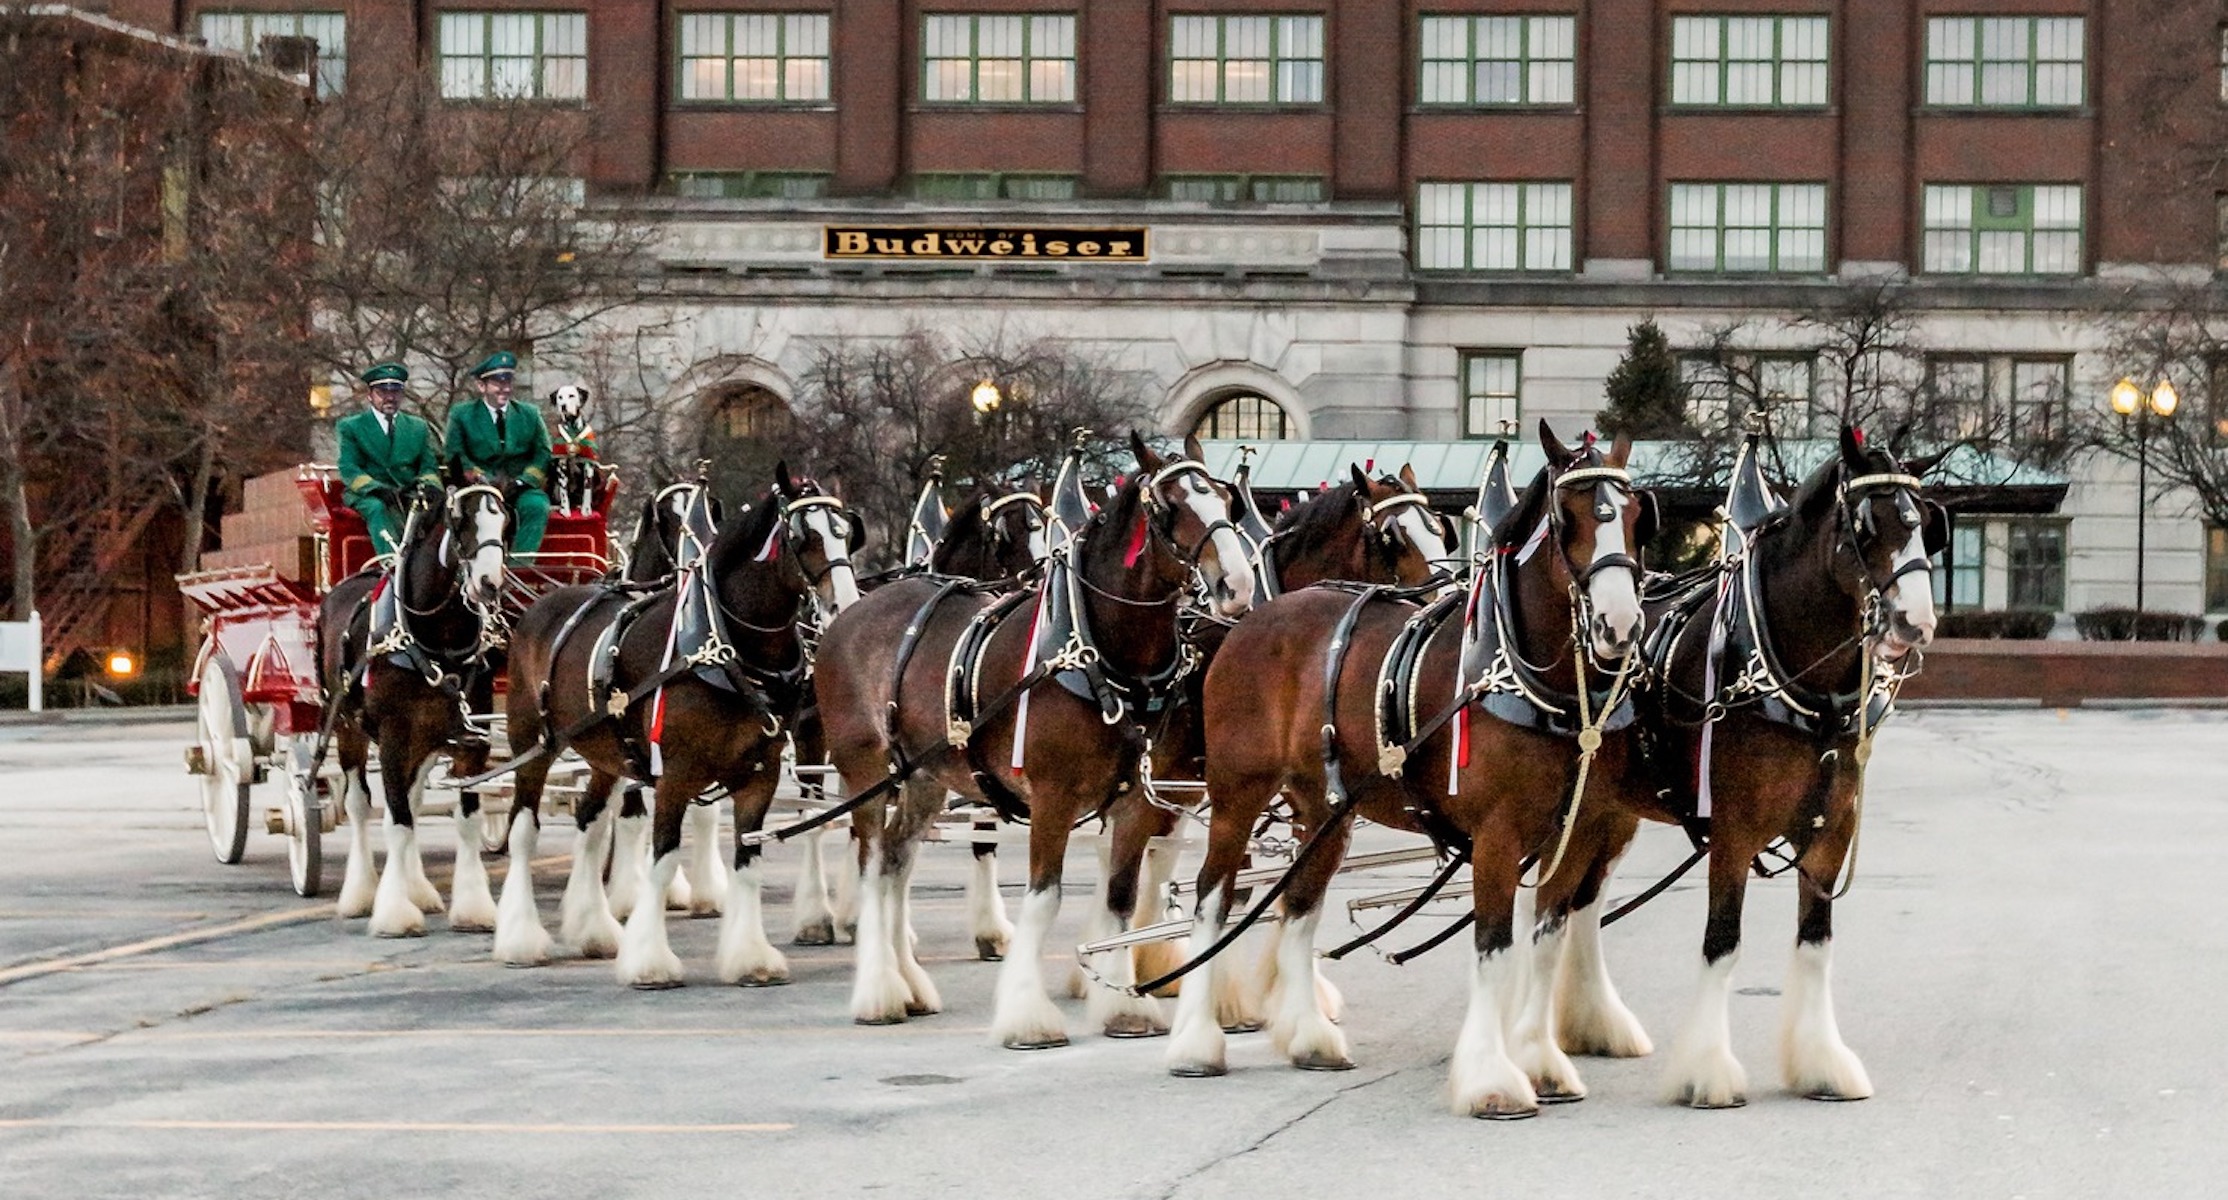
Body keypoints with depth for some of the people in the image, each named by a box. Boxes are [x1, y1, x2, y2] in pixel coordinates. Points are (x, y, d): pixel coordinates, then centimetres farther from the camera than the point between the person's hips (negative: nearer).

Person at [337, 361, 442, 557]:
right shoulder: (350, 427, 12)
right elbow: (348, 469, -1)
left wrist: (428, 484, -13)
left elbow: (430, 466, 13)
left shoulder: (419, 427, 22)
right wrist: (376, 488, -21)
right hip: (366, 497, -2)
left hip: (409, 496, 2)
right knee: (378, 508, -37)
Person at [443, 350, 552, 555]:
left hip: (521, 490, 2)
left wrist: (522, 481, -9)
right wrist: (481, 478, -16)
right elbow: (456, 457, 2)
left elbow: (543, 454, 10)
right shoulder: (461, 414, 12)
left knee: (537, 506, -31)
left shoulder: (529, 414, 17)